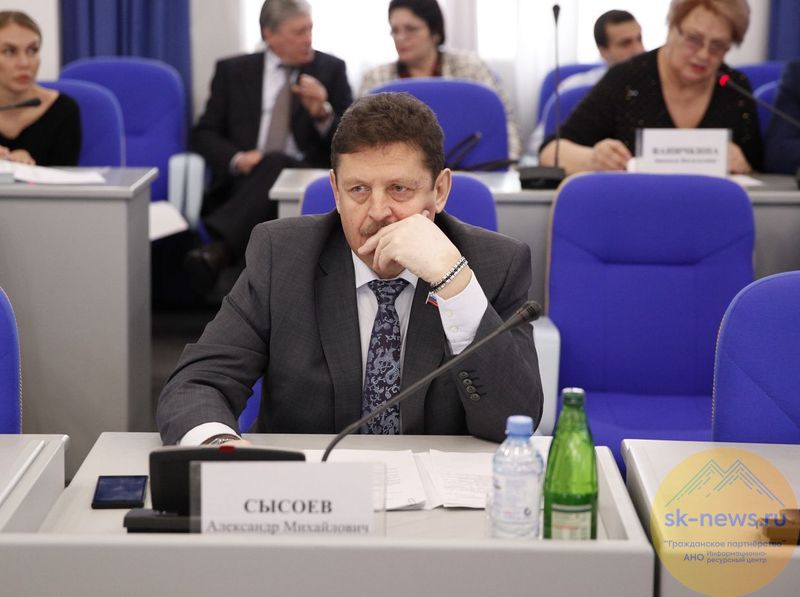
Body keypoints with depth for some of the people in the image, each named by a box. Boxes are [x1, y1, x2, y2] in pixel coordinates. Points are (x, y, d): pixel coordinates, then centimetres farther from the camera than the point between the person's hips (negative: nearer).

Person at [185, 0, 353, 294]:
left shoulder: (330, 69, 13)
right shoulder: (233, 71, 14)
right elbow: (203, 134, 9)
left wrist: (323, 114, -12)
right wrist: (237, 158, -13)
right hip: (243, 183, 1)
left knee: (276, 163, -36)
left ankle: (219, 249, -55)